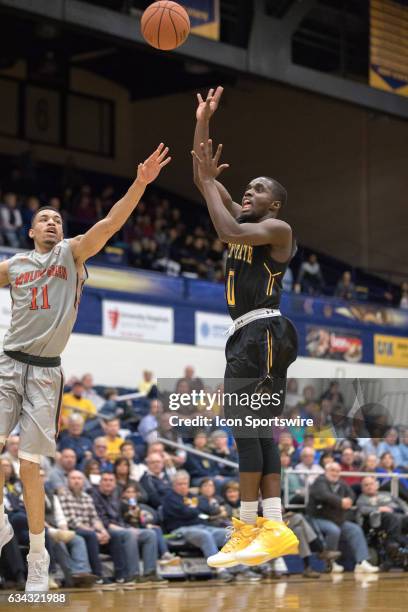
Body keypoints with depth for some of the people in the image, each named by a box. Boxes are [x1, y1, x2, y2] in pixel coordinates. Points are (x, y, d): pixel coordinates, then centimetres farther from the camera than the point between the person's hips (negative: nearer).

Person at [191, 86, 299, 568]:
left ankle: (249, 527, -14)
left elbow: (228, 231, -22)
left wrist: (210, 180, -11)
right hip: (245, 335, 9)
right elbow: (202, 180, 18)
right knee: (258, 429, 4)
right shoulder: (244, 222, 19)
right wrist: (203, 121, 12)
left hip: (262, 333, -9)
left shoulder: (279, 229, -4)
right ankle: (273, 528, 2)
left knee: (246, 426, -14)